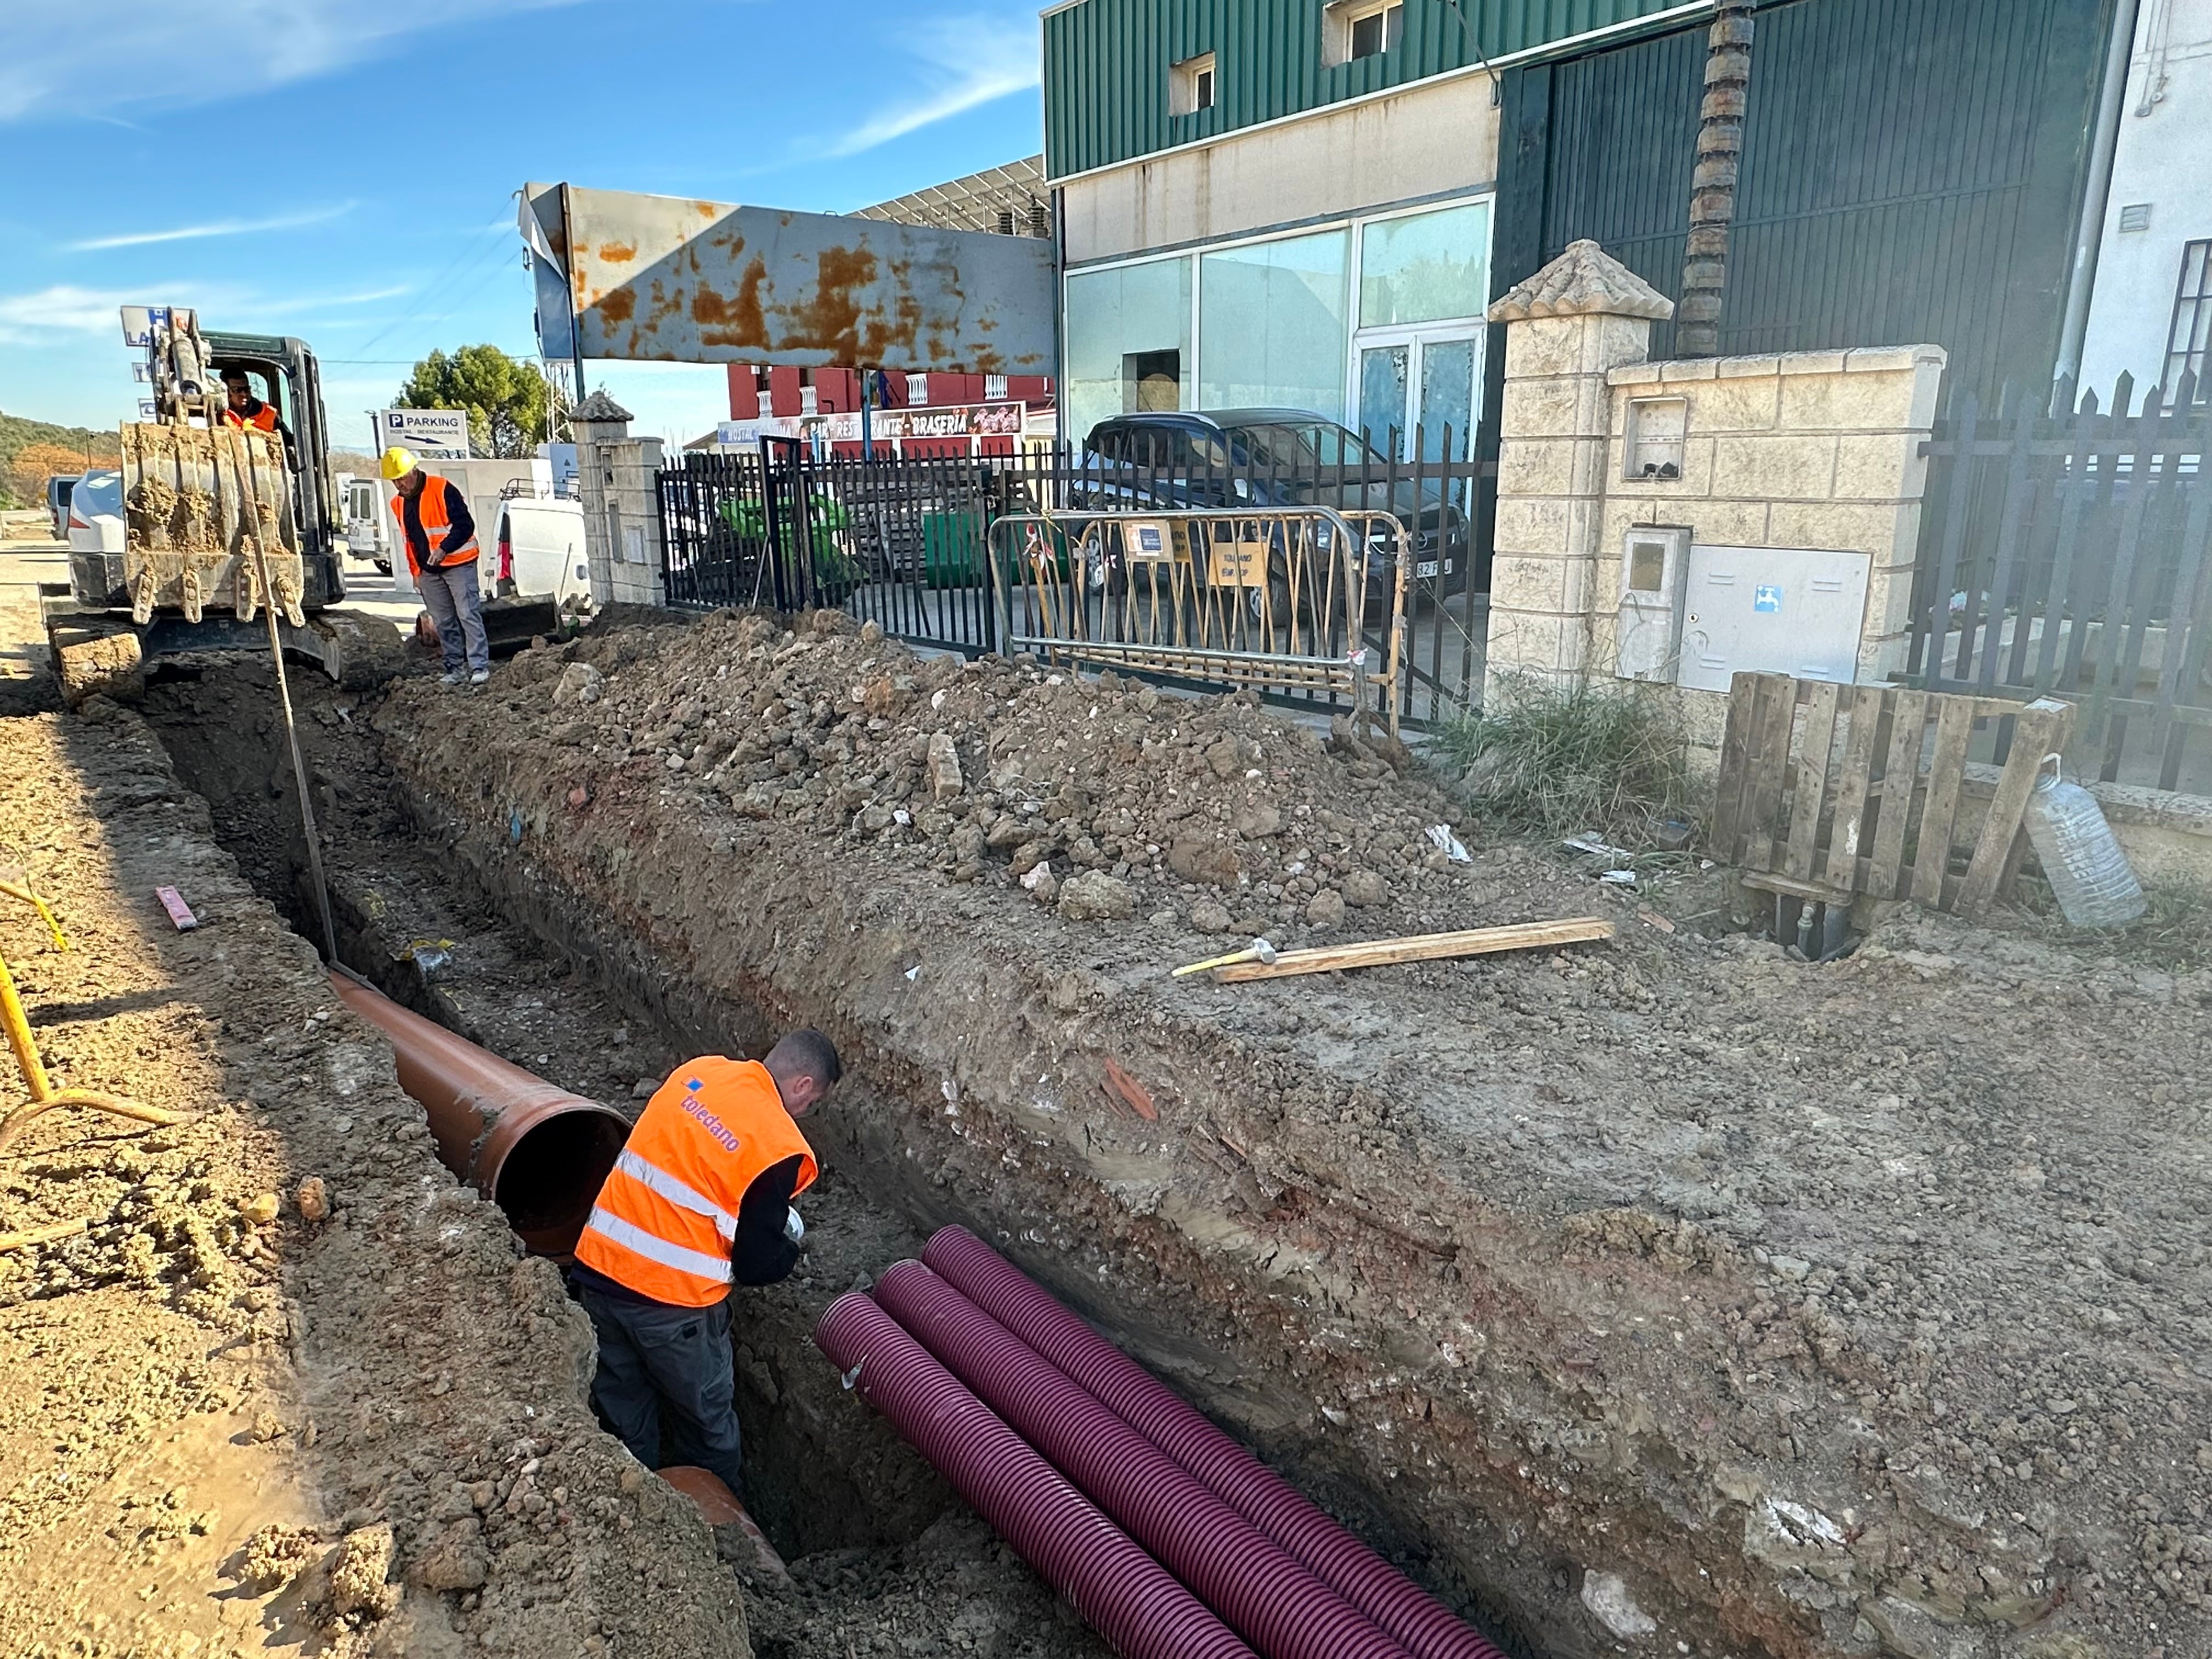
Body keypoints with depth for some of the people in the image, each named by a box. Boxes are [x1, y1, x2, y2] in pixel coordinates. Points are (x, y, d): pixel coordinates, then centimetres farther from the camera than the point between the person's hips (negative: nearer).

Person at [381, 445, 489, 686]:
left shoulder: (442, 489, -12)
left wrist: (444, 549, -26)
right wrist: (415, 571, 17)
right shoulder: (399, 503, 11)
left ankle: (480, 667, -8)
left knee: (469, 615, -9)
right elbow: (408, 540, 21)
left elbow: (465, 525, -16)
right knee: (444, 622, 6)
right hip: (428, 572, 7)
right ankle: (456, 668, 10)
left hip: (458, 564, -7)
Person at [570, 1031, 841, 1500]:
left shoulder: (699, 1070, 1)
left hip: (598, 1268, 6)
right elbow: (757, 1264, -11)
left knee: (625, 1416, 24)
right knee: (707, 1421, 20)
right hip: (671, 1303, -6)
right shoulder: (779, 1148, -16)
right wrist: (792, 1248, 11)